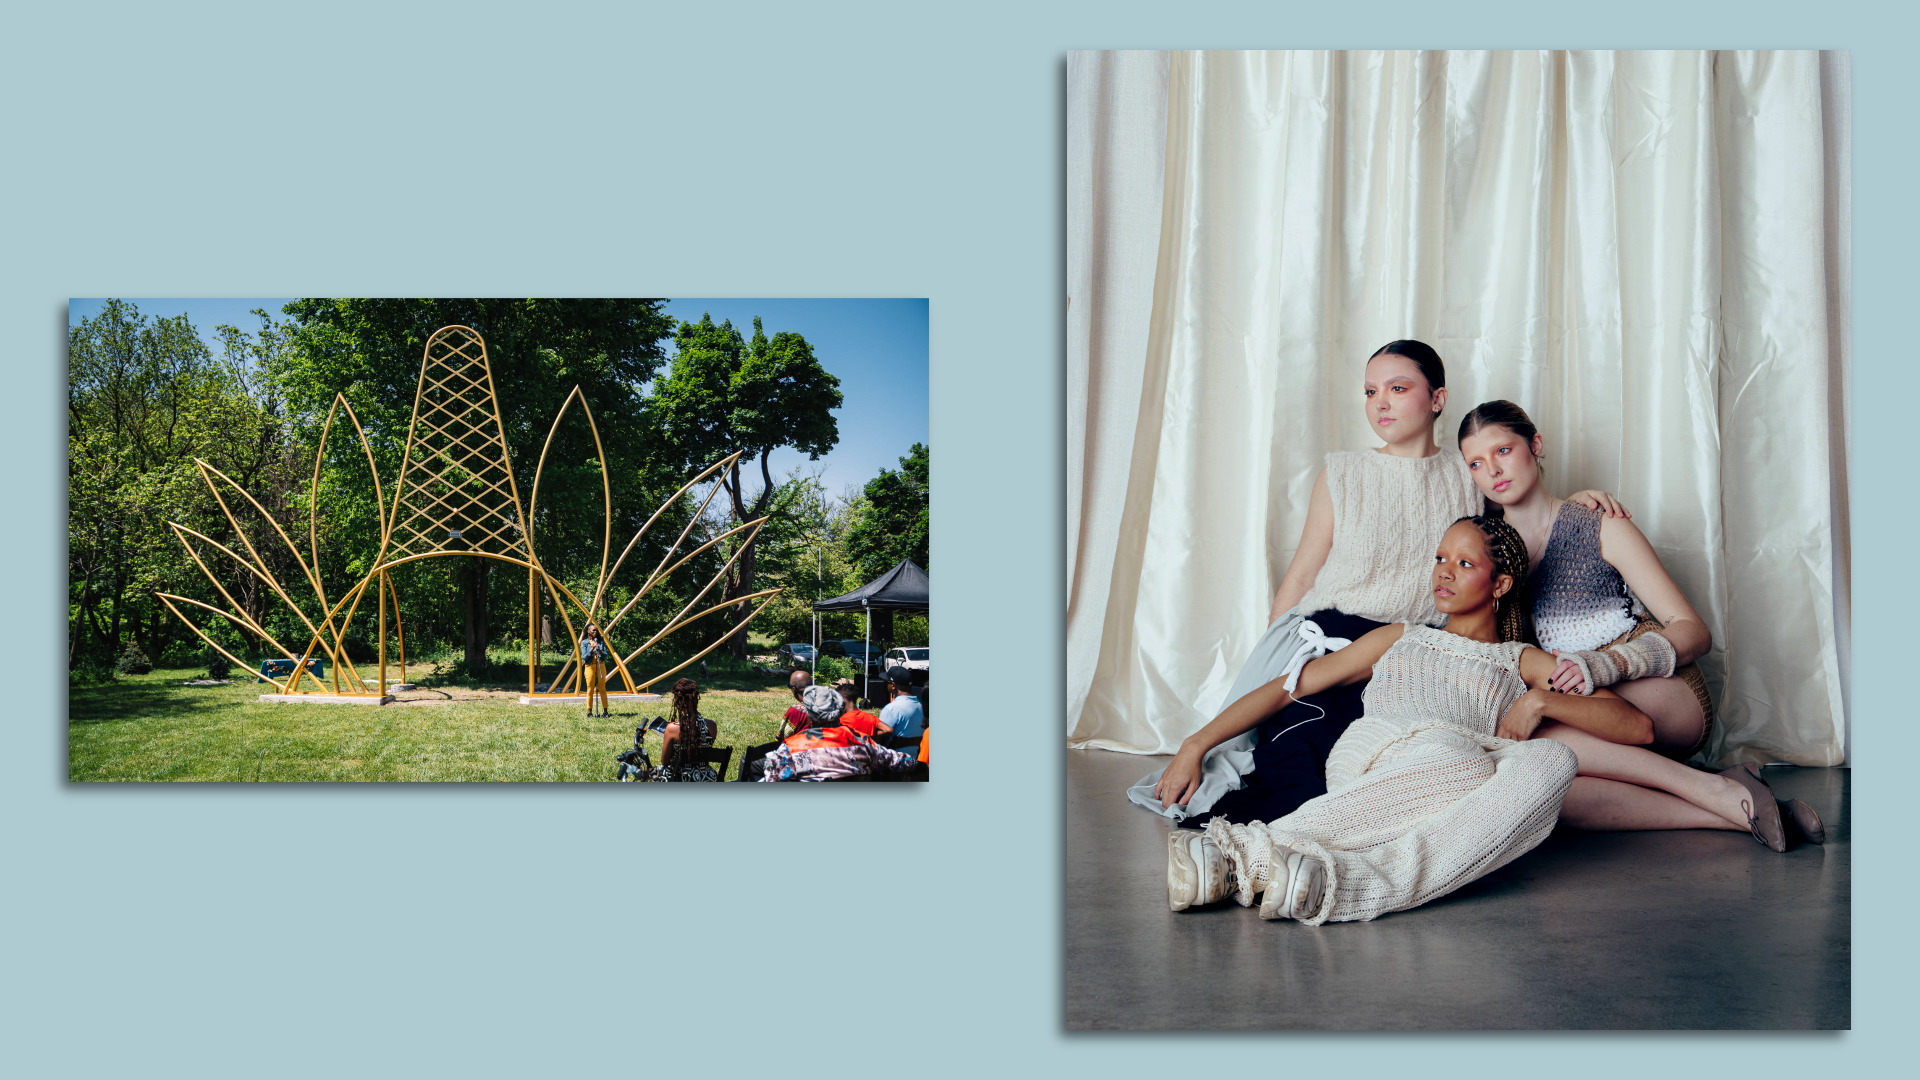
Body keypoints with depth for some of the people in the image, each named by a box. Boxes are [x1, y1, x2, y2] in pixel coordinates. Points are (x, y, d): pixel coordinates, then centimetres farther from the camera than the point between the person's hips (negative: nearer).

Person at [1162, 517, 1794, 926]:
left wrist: (1540, 701, 1)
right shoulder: (1398, 640, 37)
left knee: (1547, 761, -35)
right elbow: (1287, 687, 29)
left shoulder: (1525, 664, 31)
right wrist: (1197, 745, 17)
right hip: (1364, 761, -1)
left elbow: (1637, 727, 18)